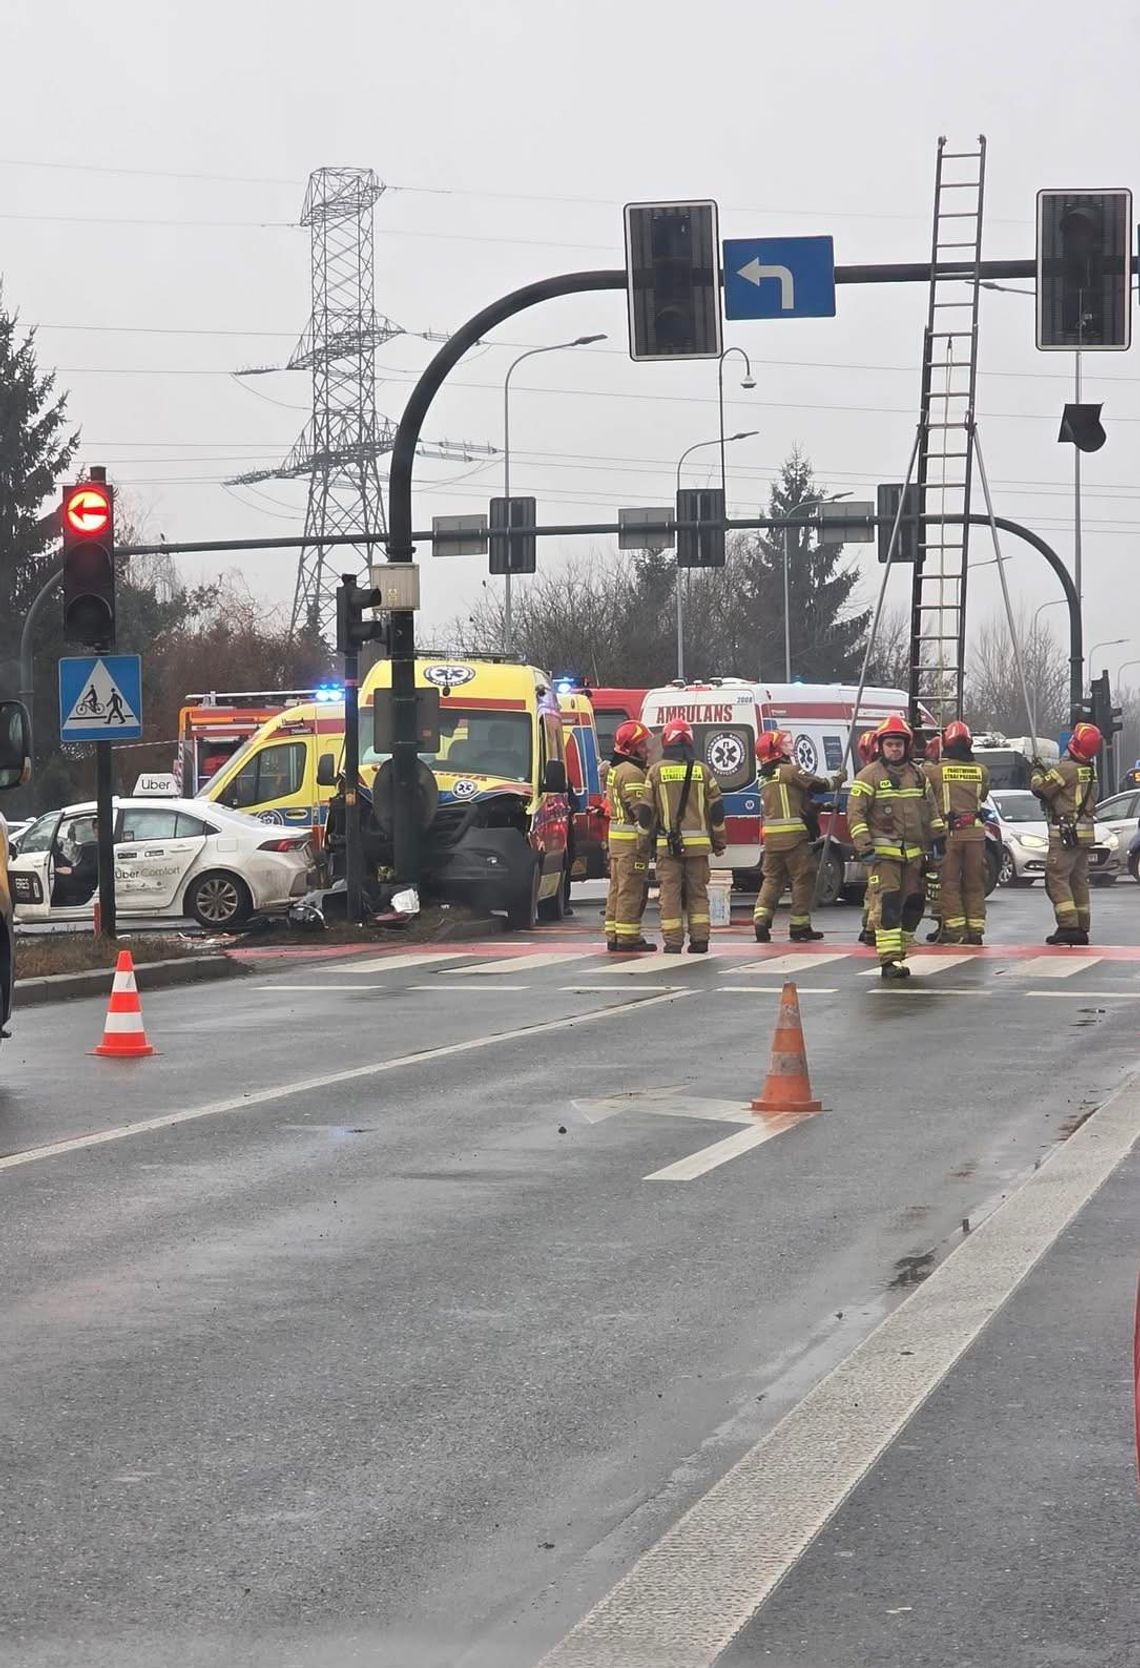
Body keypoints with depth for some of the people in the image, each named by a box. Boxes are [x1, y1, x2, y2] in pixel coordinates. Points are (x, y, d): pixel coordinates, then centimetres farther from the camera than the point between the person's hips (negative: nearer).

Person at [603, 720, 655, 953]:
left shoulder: (614, 770, 17)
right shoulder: (632, 773, -15)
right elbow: (641, 808, -22)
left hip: (615, 836, 10)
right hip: (632, 838, -10)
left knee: (617, 888, 13)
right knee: (631, 890, -7)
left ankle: (613, 935, 17)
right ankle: (628, 937, -7)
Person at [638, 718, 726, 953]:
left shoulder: (656, 771, 0)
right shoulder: (702, 770, 5)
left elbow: (645, 811, 1)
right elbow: (717, 809, 7)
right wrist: (719, 841, 16)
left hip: (668, 843, -2)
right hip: (698, 842, 2)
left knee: (670, 892, 1)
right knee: (698, 892, 8)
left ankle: (673, 941, -2)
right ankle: (699, 939, 5)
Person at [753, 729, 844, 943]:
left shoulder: (764, 779, 18)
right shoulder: (790, 771, -7)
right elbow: (817, 785, -6)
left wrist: (816, 807, 22)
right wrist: (838, 778, 12)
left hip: (770, 836, 7)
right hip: (793, 836, -7)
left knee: (772, 878, 12)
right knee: (803, 878, 2)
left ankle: (761, 920, -1)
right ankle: (799, 926, 3)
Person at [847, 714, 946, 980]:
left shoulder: (917, 775, 14)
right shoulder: (869, 776, -4)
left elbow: (931, 811, 23)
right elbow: (855, 814, -7)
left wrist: (938, 838, 16)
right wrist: (865, 846, -15)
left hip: (913, 853, 6)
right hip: (884, 852, -6)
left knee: (913, 904, 7)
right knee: (889, 903, -15)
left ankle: (900, 953, 18)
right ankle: (889, 959, -18)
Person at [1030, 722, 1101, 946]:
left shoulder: (1066, 768, -17)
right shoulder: (1091, 771, 10)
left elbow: (1040, 788, -11)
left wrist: (1037, 771, 8)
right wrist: (1045, 771, 14)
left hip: (1066, 834, -9)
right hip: (1085, 832, 9)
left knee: (1056, 878, -8)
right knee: (1079, 880, 13)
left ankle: (1068, 926, -16)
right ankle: (1082, 928, 15)